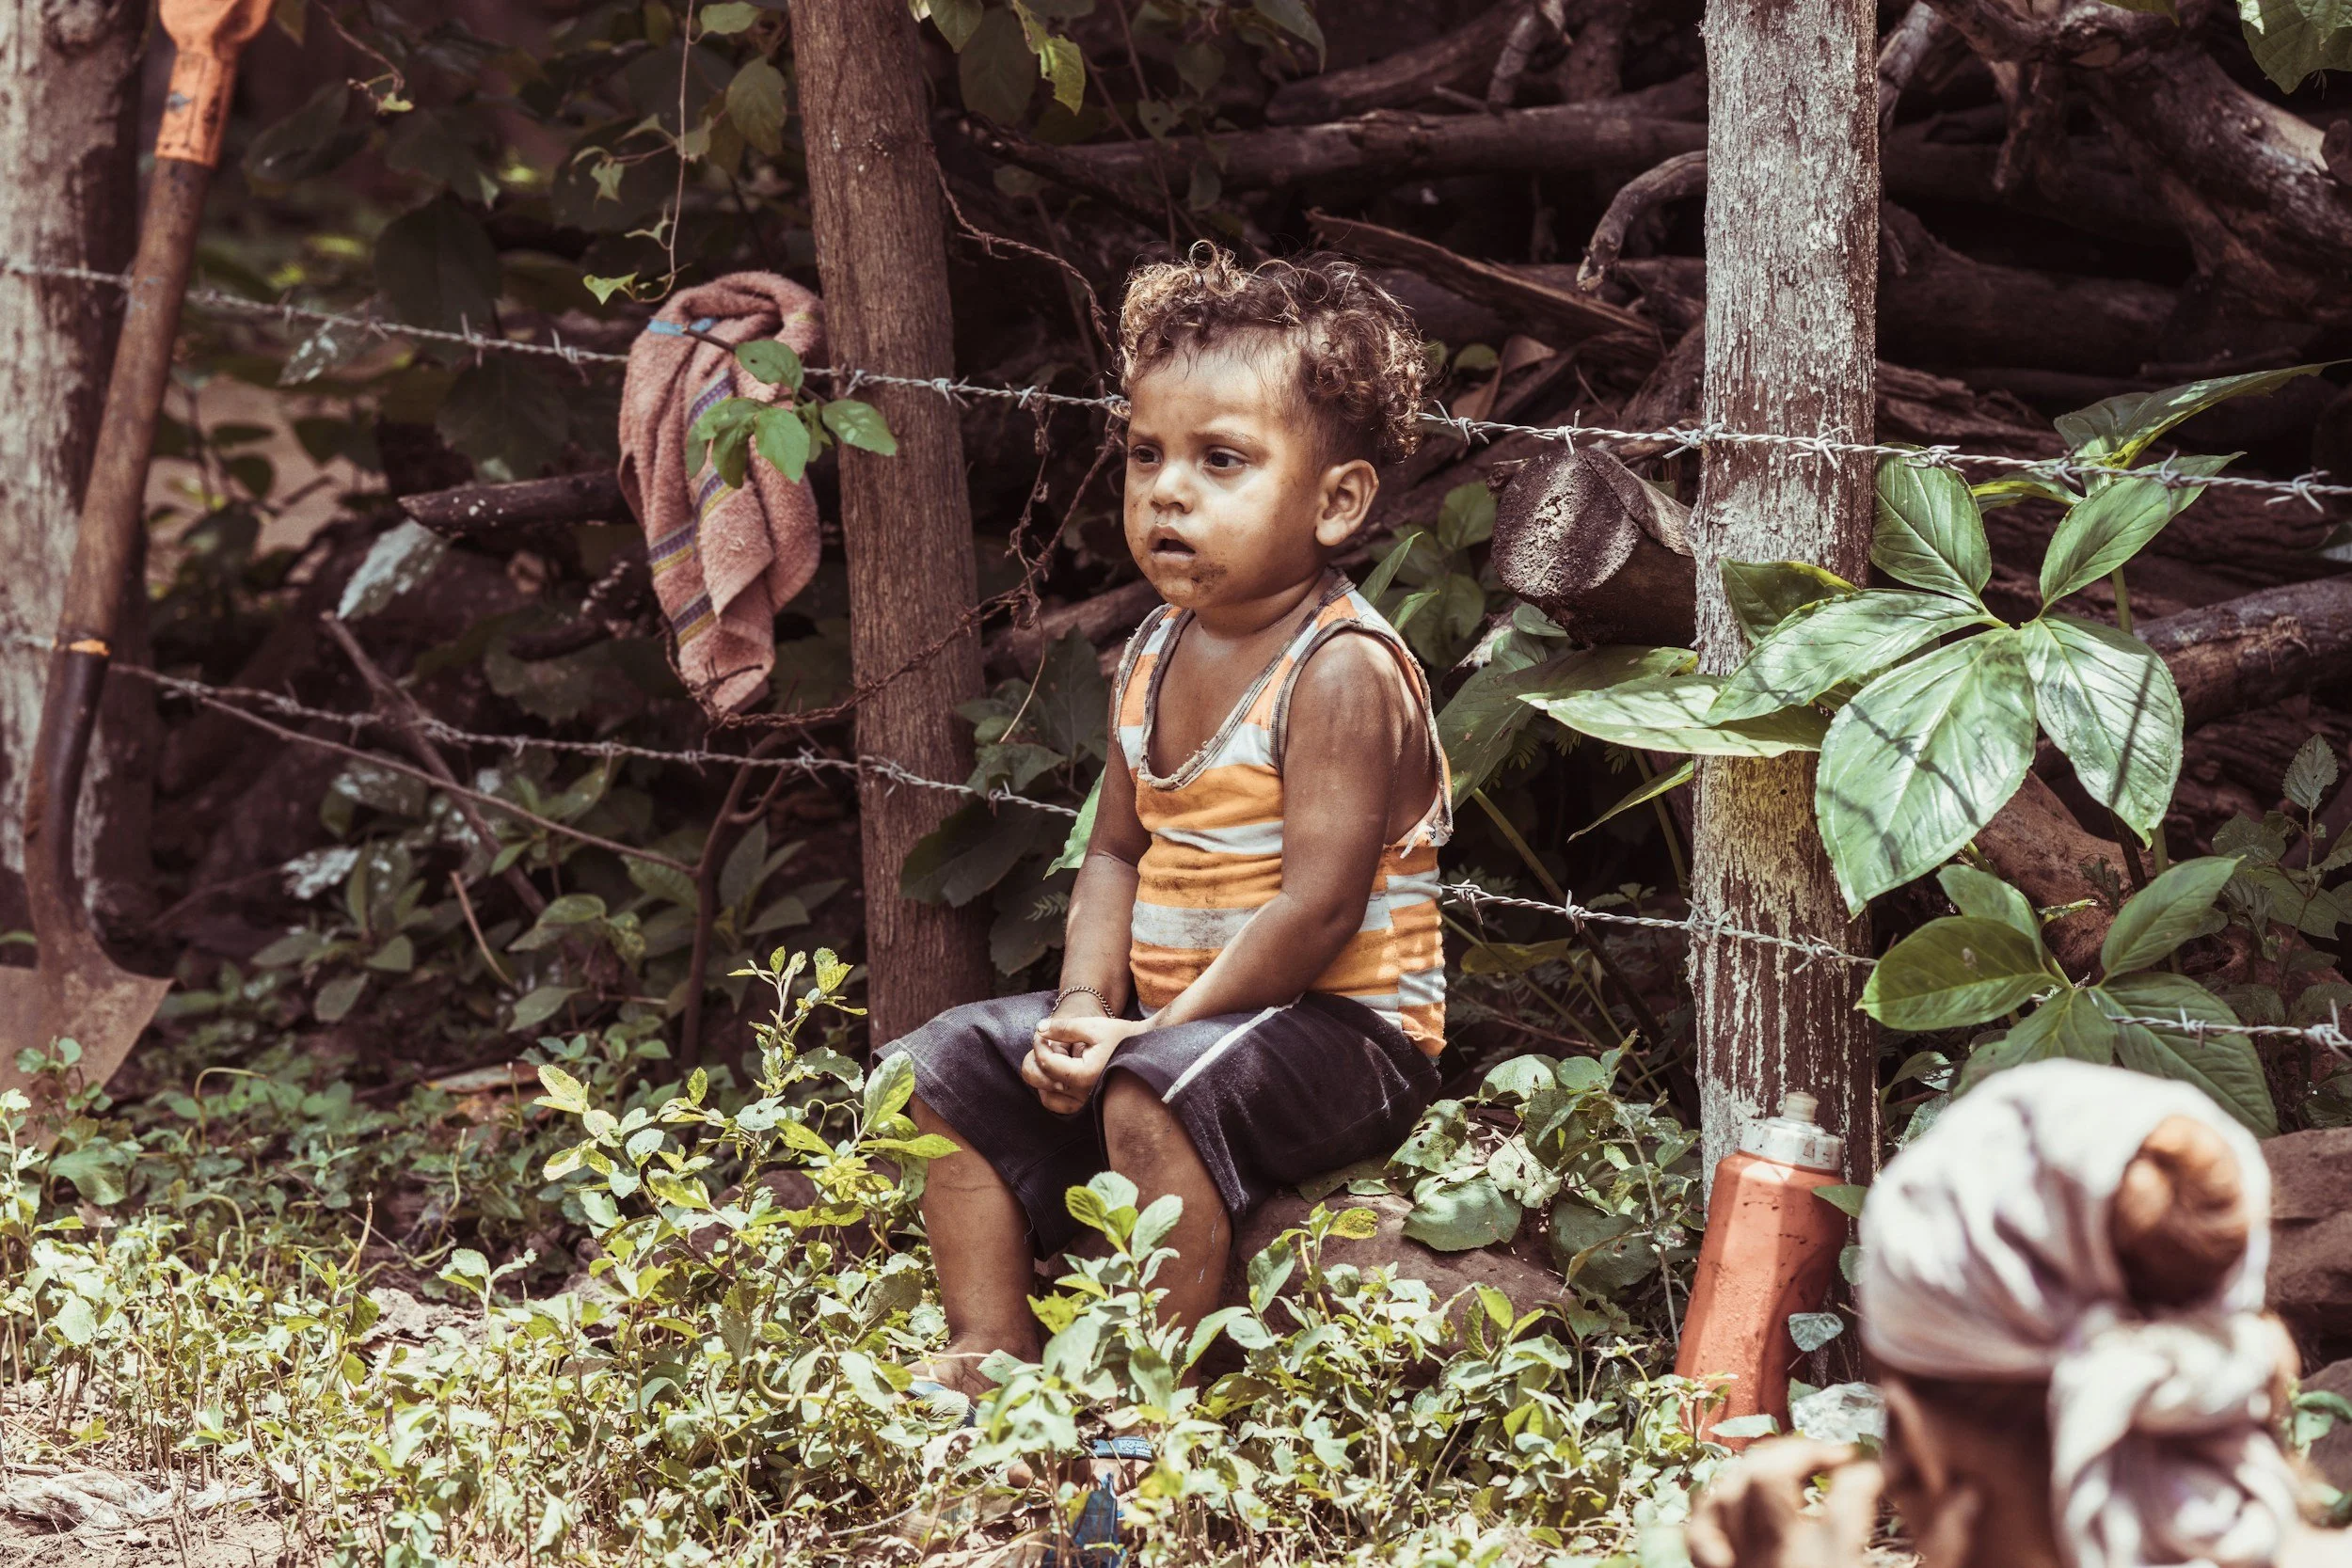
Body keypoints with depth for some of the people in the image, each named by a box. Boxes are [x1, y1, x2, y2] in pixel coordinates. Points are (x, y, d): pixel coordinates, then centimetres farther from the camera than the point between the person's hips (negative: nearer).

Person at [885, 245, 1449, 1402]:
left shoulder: (1342, 671, -19)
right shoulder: (1156, 657, 8)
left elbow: (1318, 906, -24)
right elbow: (1118, 852, 12)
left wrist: (1158, 1030, -23)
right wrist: (1086, 1006, -6)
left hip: (1344, 1029, -9)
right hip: (1168, 1014, 9)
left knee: (1154, 1093, -35)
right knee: (953, 1066, 5)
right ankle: (989, 1350, 4)